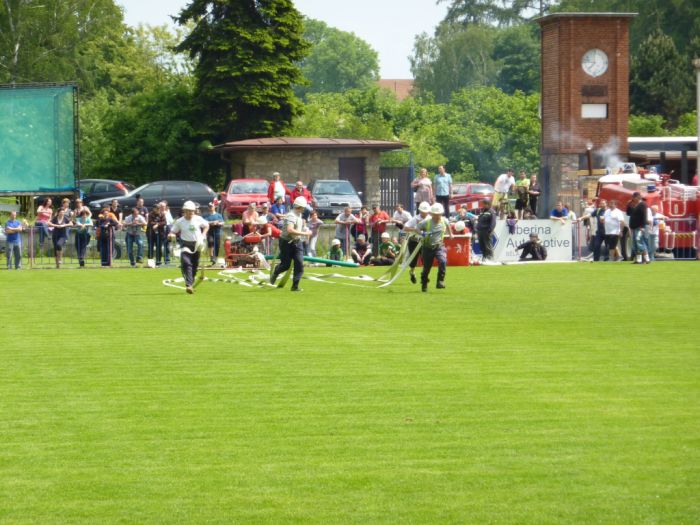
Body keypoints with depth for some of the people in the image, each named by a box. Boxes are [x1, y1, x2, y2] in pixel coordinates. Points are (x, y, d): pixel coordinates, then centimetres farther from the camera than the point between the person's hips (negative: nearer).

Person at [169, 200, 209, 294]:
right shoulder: (179, 222, -6)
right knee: (186, 263, -22)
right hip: (186, 245, -3)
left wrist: (203, 235, 0)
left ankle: (190, 283, 32)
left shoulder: (198, 219, -2)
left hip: (197, 244, 3)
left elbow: (206, 226, 14)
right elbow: (173, 231, 2)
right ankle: (188, 285, -28)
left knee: (195, 265, 11)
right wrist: (171, 234, -22)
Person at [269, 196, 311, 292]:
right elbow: (290, 230, -38)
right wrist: (304, 233, -35)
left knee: (300, 264, -4)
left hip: (297, 242, 8)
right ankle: (274, 274, 37)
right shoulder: (291, 216, -23)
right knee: (285, 264, 4)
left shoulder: (299, 215, 7)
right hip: (287, 242, -8)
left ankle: (295, 286, 2)